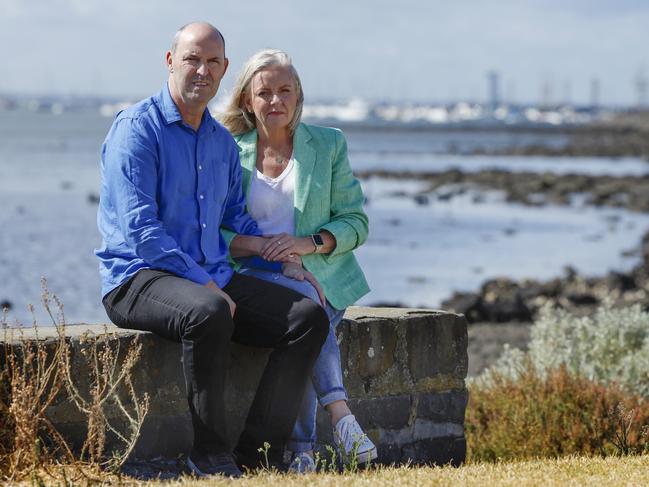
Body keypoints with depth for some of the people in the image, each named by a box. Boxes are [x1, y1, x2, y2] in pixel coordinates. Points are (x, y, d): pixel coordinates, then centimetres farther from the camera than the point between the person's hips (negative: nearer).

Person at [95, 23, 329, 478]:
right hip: (138, 278, -8)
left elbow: (237, 219, 27)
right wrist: (203, 283, -21)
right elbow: (140, 228, -16)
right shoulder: (137, 129, -8)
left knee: (308, 316, -11)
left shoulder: (223, 142, 17)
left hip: (211, 278, 8)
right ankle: (211, 453, -25)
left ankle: (254, 455, -14)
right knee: (209, 311, -39)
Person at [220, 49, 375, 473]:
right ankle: (339, 413, -41)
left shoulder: (328, 145, 10)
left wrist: (309, 243, -14)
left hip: (321, 276, 1)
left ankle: (302, 448, -31)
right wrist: (258, 245, -18)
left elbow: (356, 222, 6)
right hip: (255, 278, -1)